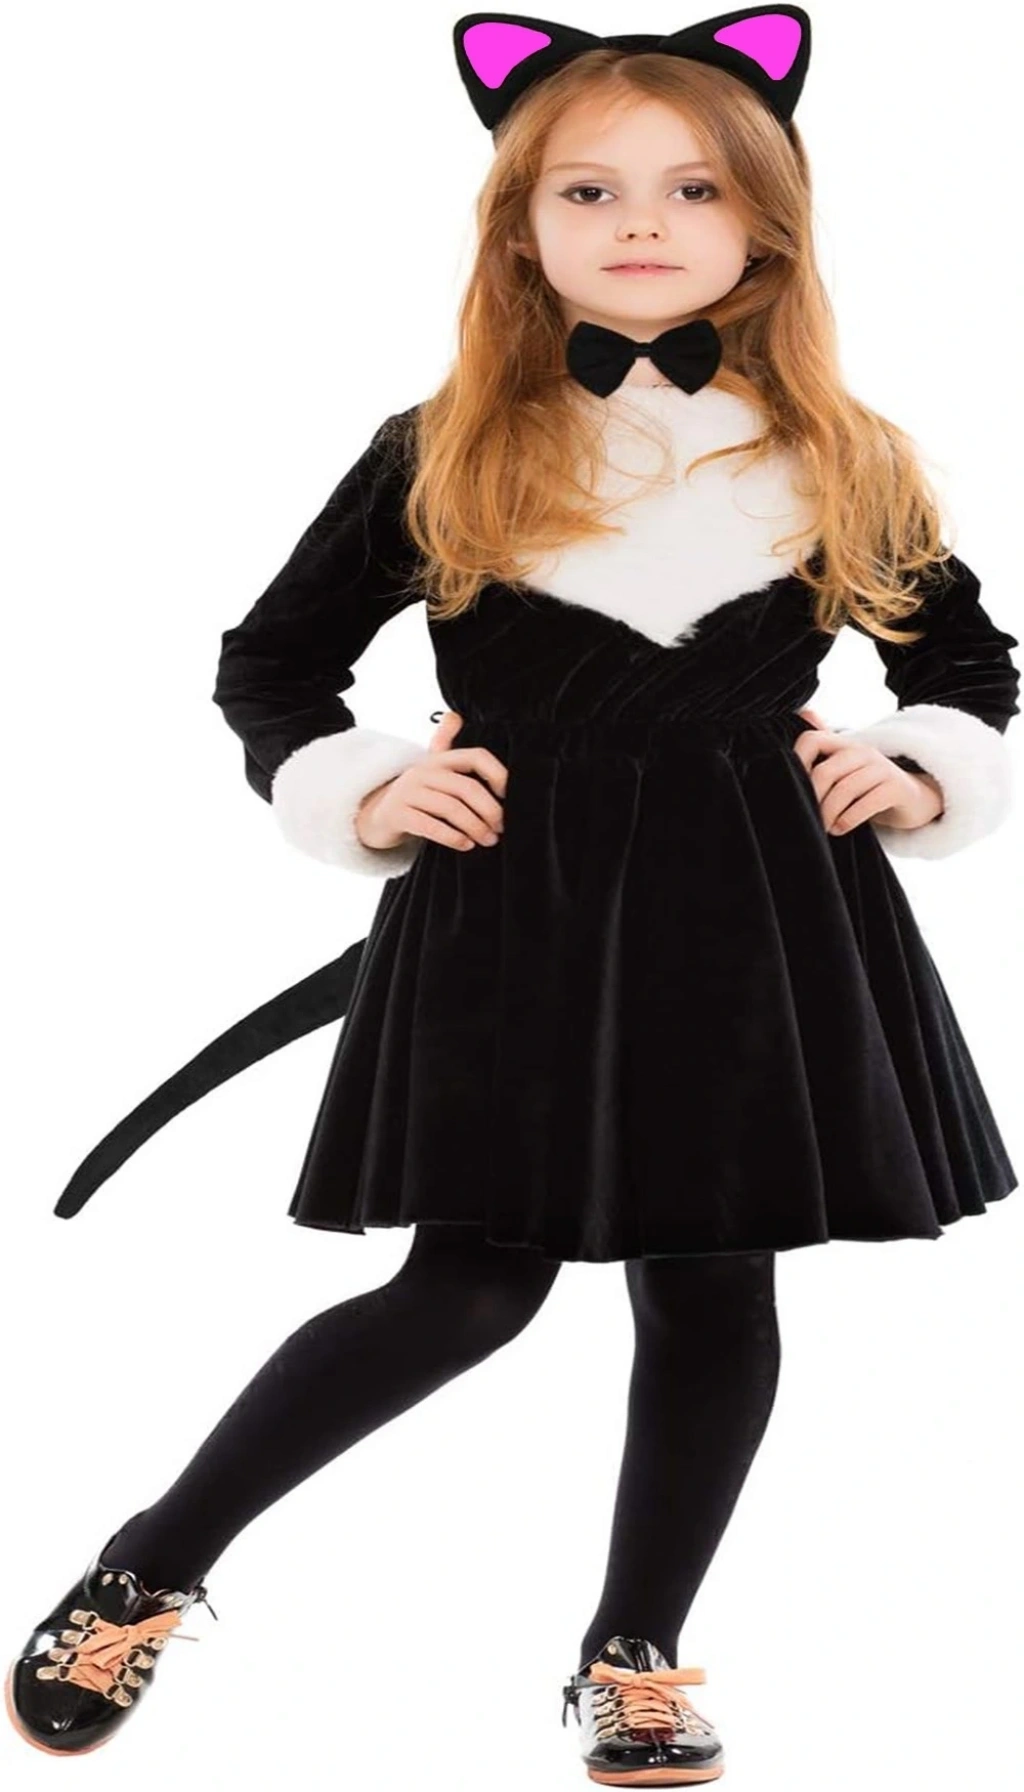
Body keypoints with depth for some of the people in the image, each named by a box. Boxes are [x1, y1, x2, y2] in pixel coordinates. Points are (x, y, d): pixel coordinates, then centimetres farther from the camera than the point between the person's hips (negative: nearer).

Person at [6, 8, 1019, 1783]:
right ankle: (149, 1570, 16)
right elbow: (268, 663, 9)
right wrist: (360, 794, -6)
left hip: (757, 920, 3)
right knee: (474, 1290, -2)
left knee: (714, 1298, 7)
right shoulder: (440, 460, -1)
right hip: (512, 920, -3)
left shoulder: (841, 465, 5)